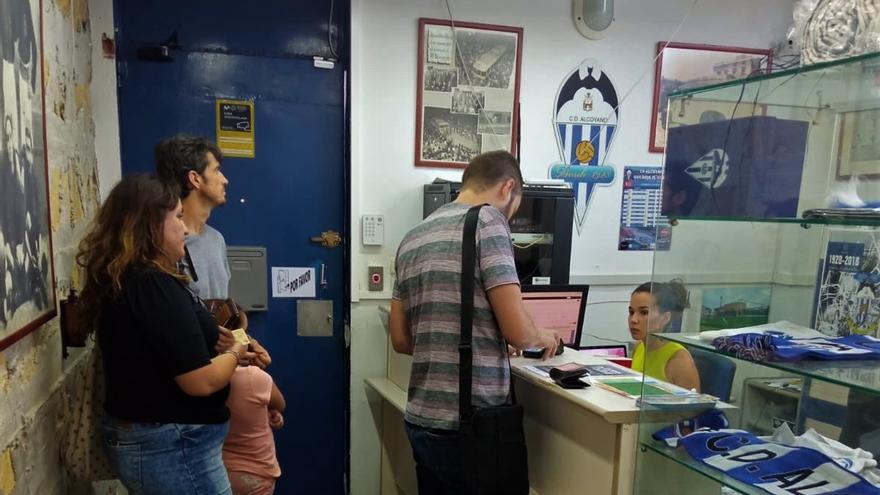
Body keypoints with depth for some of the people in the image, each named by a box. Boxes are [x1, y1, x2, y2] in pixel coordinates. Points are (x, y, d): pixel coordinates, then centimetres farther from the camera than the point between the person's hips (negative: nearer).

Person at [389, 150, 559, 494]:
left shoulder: (413, 238, 11)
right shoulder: (487, 221, -10)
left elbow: (401, 340, 13)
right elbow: (517, 332, -15)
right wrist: (541, 337, 6)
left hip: (421, 418, 7)